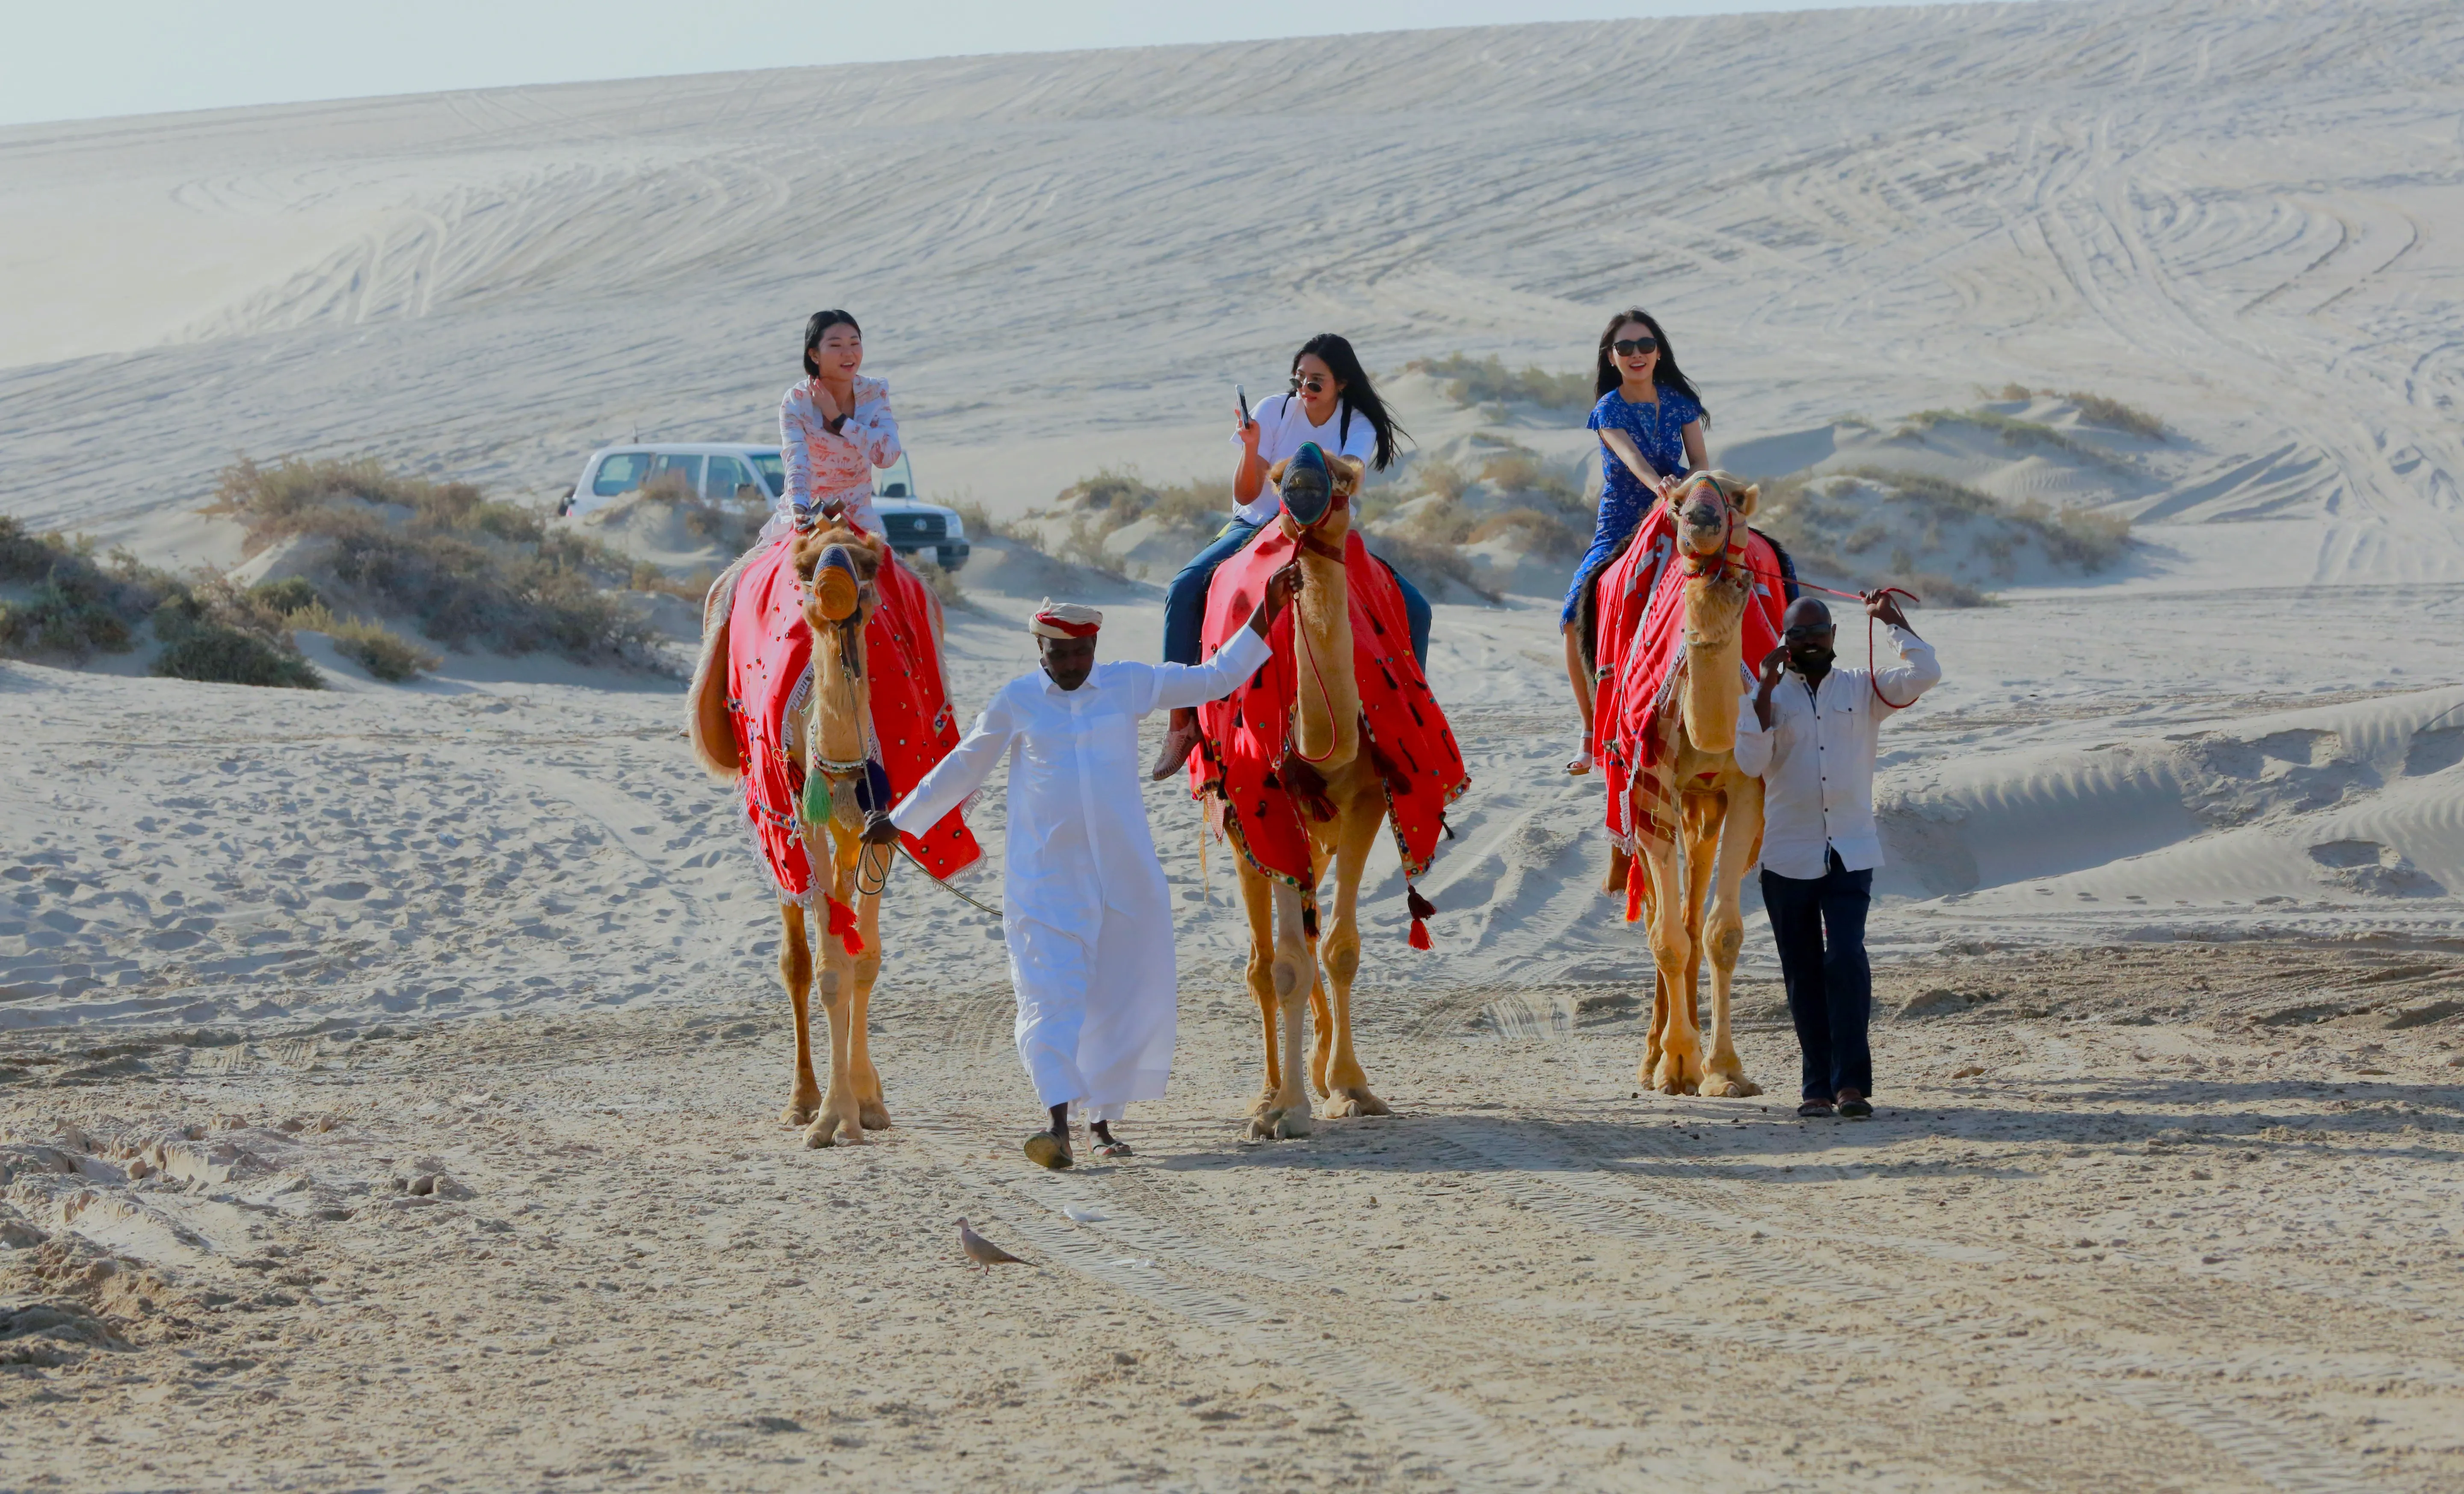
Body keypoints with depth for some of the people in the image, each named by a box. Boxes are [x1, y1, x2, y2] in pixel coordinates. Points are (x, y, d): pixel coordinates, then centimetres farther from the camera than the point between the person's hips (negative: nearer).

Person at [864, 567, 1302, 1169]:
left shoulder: (1129, 686, 5)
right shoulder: (1016, 701, 3)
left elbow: (1217, 677, 13)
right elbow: (963, 768, 13)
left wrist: (1267, 612, 7)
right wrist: (900, 821, 14)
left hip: (1125, 872, 2)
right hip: (1045, 877, -2)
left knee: (1123, 995, 4)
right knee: (1051, 990, -14)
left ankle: (1103, 1122, 16)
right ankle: (1059, 1125, -23)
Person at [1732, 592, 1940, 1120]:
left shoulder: (1862, 690, 8)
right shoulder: (1769, 697, 6)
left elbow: (1924, 674, -5)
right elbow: (1750, 762, -9)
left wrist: (1891, 620, -1)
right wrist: (1766, 690, -13)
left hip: (1851, 853, -1)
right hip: (1789, 856, 1)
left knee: (1846, 957, -16)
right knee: (1803, 973, 5)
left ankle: (1852, 1081, -16)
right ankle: (1817, 1085, 12)